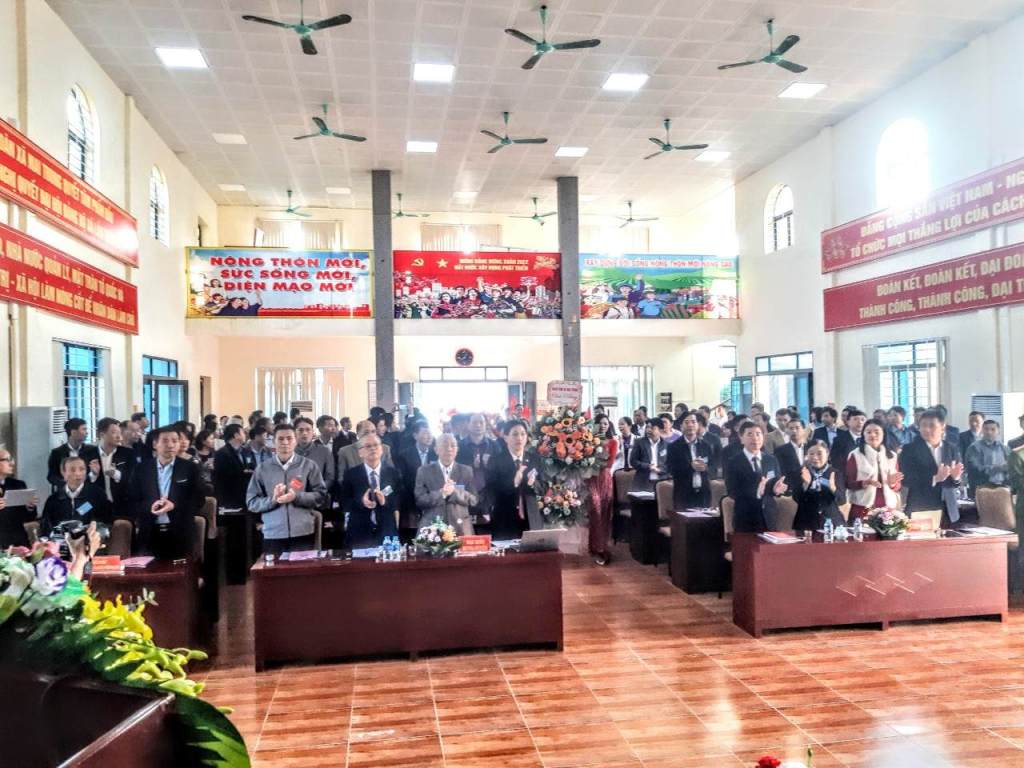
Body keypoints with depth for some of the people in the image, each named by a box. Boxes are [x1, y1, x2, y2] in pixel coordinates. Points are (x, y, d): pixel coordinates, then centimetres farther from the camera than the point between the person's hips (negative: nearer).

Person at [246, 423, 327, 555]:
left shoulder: (309, 465, 5)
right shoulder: (262, 469, 7)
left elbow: (321, 495, 1)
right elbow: (251, 502, 5)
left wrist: (296, 497, -14)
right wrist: (273, 500, -13)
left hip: (303, 533, -1)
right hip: (273, 535, 1)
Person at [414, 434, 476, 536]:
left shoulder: (466, 471, 9)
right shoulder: (424, 470, 5)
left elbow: (473, 500, 2)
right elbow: (419, 499, -3)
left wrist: (455, 491, -16)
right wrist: (441, 493, -19)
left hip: (460, 529, 1)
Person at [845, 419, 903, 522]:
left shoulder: (892, 456, 10)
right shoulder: (855, 455, 0)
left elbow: (898, 486, 13)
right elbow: (848, 483, -2)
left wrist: (893, 483, -8)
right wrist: (865, 483, -19)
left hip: (887, 508, 3)